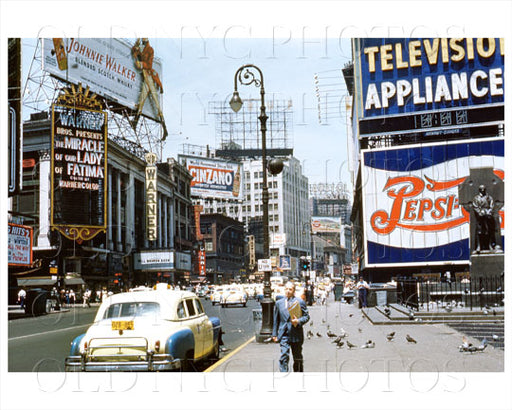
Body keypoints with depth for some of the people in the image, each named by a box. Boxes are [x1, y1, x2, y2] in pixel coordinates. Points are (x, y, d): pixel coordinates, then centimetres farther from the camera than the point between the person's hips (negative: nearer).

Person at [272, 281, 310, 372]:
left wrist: (298, 321, -17)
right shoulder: (279, 303, 8)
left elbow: (306, 316, 2)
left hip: (296, 334, -1)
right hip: (284, 334, 1)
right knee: (284, 356, -12)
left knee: (297, 358, 10)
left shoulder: (300, 302, 1)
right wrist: (274, 334, 10)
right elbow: (276, 320, 13)